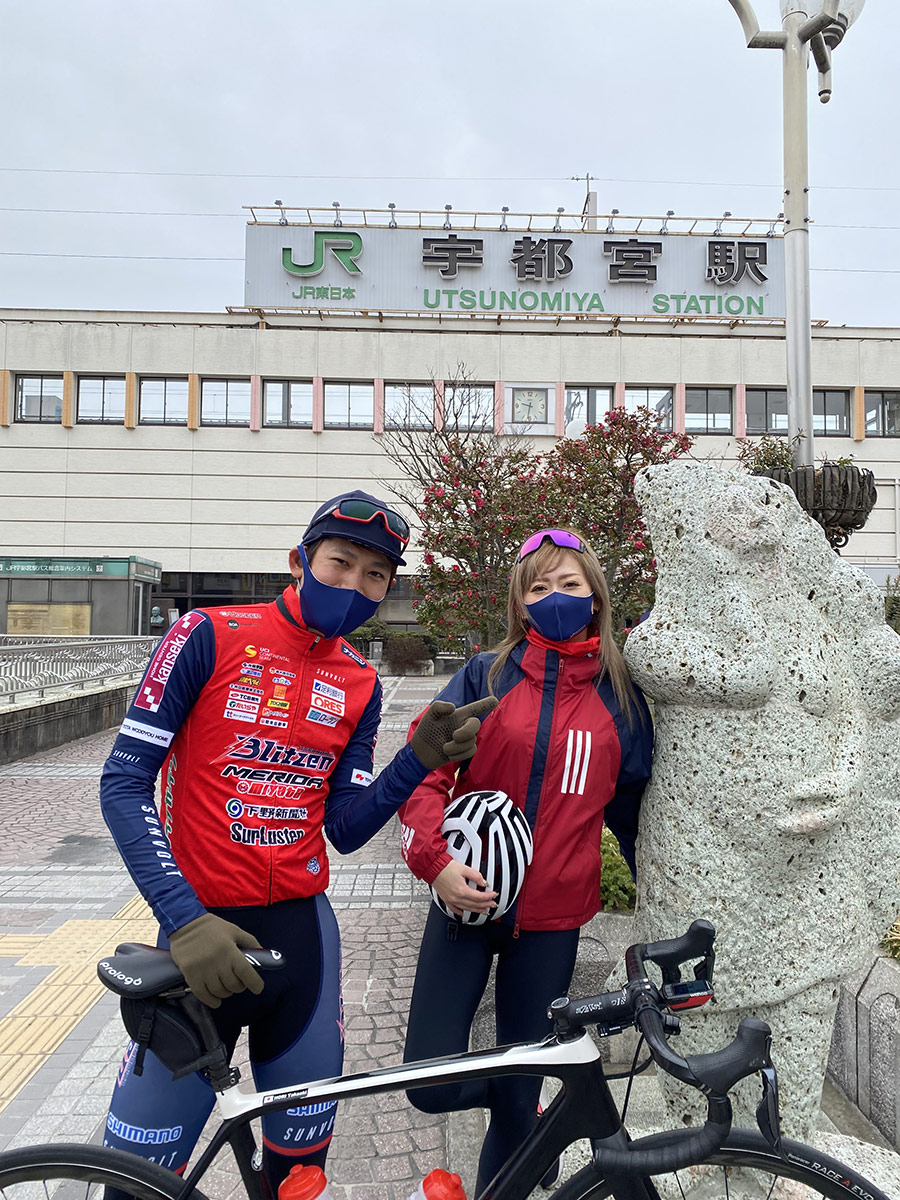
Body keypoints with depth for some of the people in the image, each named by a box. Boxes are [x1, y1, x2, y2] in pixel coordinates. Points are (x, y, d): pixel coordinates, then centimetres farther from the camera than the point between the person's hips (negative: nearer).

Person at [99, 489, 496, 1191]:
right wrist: (186, 920, -20)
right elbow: (124, 784, -10)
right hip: (204, 929, -3)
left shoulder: (360, 685, 4)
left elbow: (344, 830, 2)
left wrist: (421, 760, -14)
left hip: (301, 927, 4)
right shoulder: (210, 636, -9)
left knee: (302, 1154, 15)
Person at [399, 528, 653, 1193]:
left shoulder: (621, 698, 3)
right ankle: (531, 1114, 30)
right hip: (467, 897, -1)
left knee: (519, 1089, 13)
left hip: (552, 918, 1)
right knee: (432, 1082, -2)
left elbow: (632, 808, 12)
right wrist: (435, 859, -20)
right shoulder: (485, 677, -3)